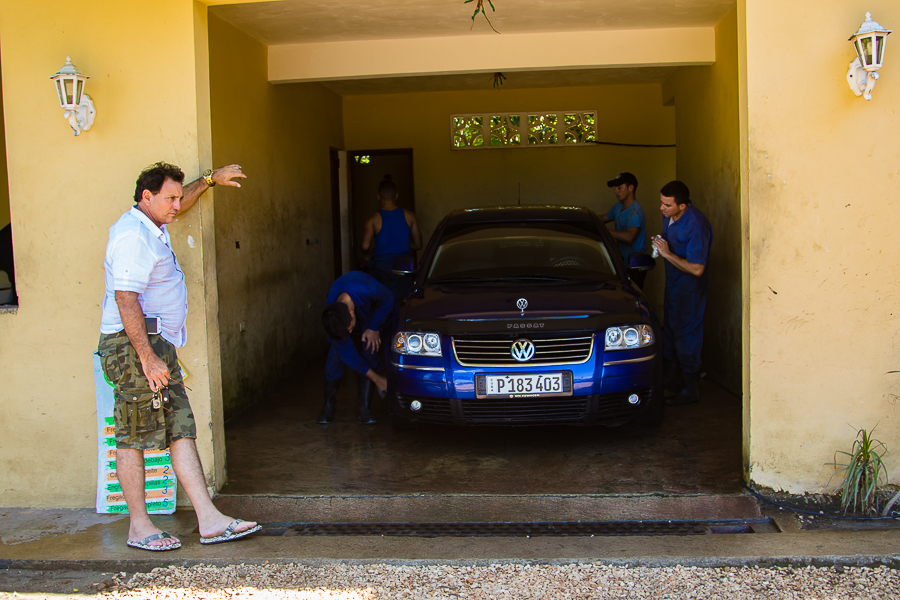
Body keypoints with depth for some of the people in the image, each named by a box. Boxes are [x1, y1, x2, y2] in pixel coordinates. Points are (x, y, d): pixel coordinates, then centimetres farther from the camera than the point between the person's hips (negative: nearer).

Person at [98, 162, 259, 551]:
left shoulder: (151, 226, 17)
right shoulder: (132, 235, -15)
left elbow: (179, 205, 42)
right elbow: (125, 299, -22)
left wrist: (210, 180, 38)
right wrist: (147, 358, -25)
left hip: (158, 344, 10)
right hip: (134, 344, -10)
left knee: (181, 431, 4)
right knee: (134, 437, -2)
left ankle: (209, 520, 2)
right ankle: (138, 527, 8)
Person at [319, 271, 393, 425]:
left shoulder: (369, 291, -46)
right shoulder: (331, 318, -36)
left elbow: (387, 301, -20)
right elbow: (348, 354, -26)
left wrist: (373, 328, -20)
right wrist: (376, 378, -25)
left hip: (369, 309, 0)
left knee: (370, 349, -15)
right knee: (336, 353, -15)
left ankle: (364, 408, -8)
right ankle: (328, 406, 2)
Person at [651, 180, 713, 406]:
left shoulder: (696, 226, -28)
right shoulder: (669, 216, -2)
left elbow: (696, 269, -28)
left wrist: (667, 253, -27)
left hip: (690, 286, -9)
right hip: (673, 281, 9)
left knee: (686, 334, -3)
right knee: (670, 329, 18)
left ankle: (691, 389, 7)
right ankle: (669, 378, 34)